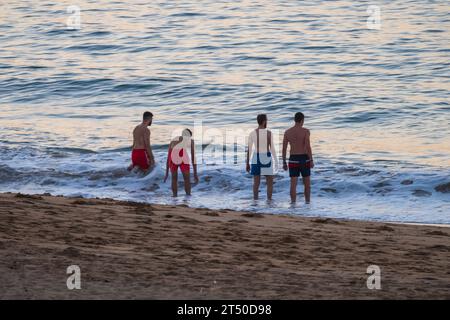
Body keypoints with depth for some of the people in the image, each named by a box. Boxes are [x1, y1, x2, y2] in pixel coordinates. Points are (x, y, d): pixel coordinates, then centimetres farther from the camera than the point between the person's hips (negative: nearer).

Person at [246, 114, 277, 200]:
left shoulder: (252, 133, 0)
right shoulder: (269, 133, -10)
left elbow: (249, 150, 1)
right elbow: (272, 149, -10)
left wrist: (247, 164, 7)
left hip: (256, 159, 3)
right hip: (266, 159, -3)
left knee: (256, 183, 7)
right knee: (270, 183, 7)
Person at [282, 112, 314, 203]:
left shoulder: (287, 132, 4)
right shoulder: (305, 131, -8)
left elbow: (284, 148, 3)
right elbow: (308, 147, -15)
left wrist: (284, 163, 10)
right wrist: (311, 160, -9)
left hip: (293, 159, 2)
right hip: (304, 159, -2)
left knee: (293, 184, 0)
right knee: (307, 184, 12)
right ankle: (307, 203, 17)